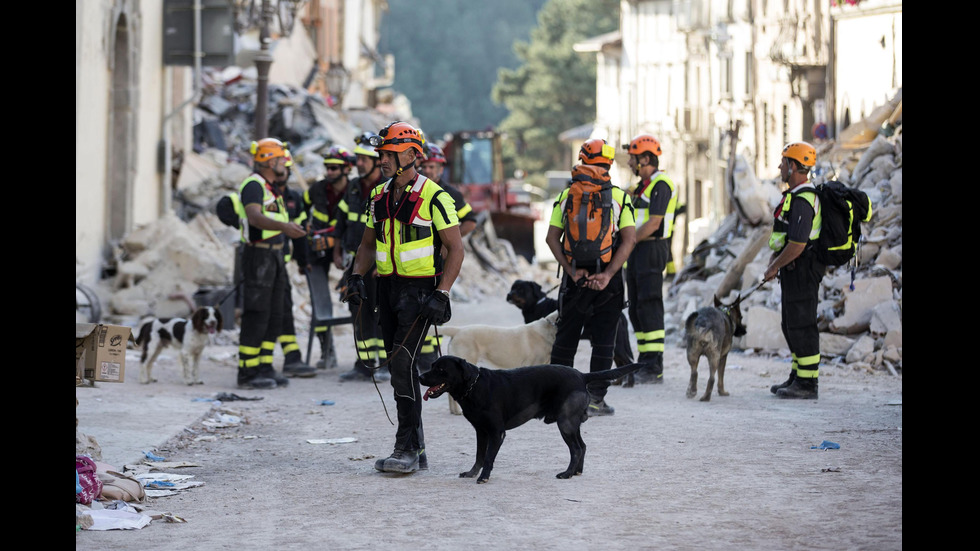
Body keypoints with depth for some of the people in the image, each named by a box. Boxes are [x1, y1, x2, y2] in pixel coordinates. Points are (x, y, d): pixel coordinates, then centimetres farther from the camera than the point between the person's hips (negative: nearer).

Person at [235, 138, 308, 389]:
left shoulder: (271, 187, 17)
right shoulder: (253, 185, -14)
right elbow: (255, 217, -31)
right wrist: (284, 226, -46)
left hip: (275, 255, 10)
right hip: (259, 255, -10)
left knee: (274, 315, 10)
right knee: (256, 315, -9)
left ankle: (264, 368, 15)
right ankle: (247, 373, -6)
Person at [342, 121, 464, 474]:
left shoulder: (433, 196, -10)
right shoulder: (380, 197, 10)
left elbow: (455, 249, -10)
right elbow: (369, 244, 21)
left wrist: (441, 294, -18)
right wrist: (356, 276, 3)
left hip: (421, 289, -7)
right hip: (388, 289, 7)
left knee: (403, 363, -17)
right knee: (399, 368, 8)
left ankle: (407, 449, -14)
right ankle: (417, 450, 16)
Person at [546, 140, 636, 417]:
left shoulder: (566, 195, 4)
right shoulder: (620, 196, -1)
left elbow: (552, 237, -3)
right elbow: (629, 240, -10)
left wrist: (570, 269, -8)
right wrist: (607, 274, -14)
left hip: (575, 277, 2)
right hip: (608, 279, -2)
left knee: (565, 337, 12)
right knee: (603, 341, 5)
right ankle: (595, 399, 2)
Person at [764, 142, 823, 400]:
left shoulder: (802, 201, -20)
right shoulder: (795, 195, 15)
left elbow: (797, 244, -25)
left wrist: (774, 267, -14)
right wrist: (774, 259, 10)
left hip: (802, 269, -11)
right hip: (795, 271, 11)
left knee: (801, 326, -7)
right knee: (791, 325, 16)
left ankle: (807, 383, -4)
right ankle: (798, 377, 23)